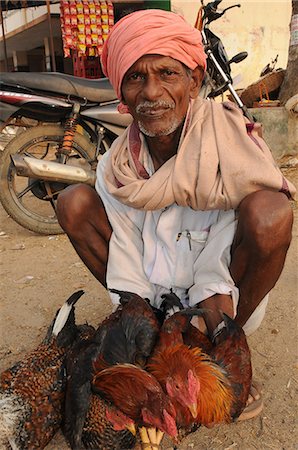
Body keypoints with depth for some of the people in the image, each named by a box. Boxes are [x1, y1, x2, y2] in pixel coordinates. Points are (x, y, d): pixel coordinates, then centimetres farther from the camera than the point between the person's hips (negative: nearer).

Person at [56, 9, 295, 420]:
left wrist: (219, 341, -28)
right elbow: (127, 272, -12)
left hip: (229, 296, -2)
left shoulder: (231, 143, -21)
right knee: (74, 202, -12)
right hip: (155, 290, 3)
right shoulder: (117, 168, -12)